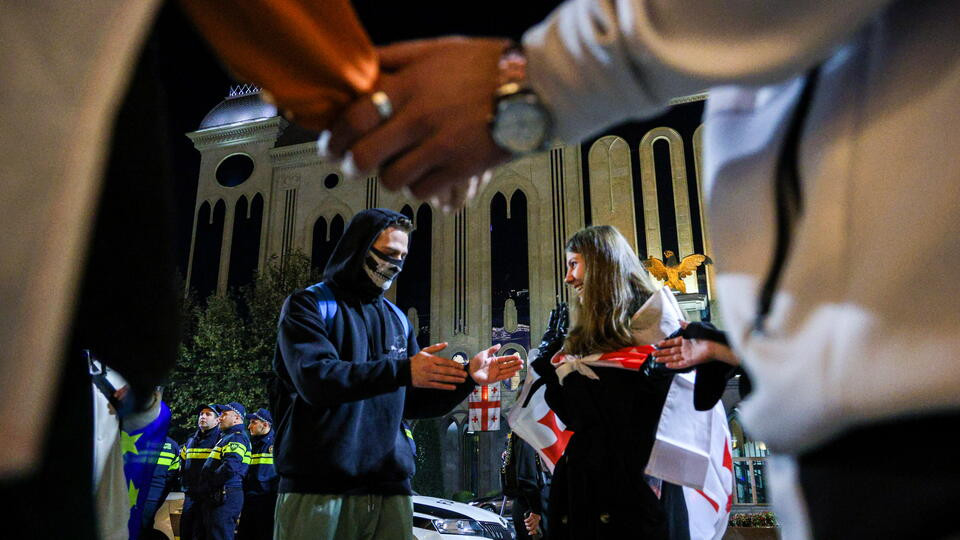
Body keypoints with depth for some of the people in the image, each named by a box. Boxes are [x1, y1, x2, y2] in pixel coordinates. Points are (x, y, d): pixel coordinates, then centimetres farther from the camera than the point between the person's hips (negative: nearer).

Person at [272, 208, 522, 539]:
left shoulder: (397, 319, 15)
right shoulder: (308, 305, 0)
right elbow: (315, 379, -18)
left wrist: (468, 377, 1)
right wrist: (402, 370, -26)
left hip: (389, 488, 5)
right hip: (318, 487, -4)